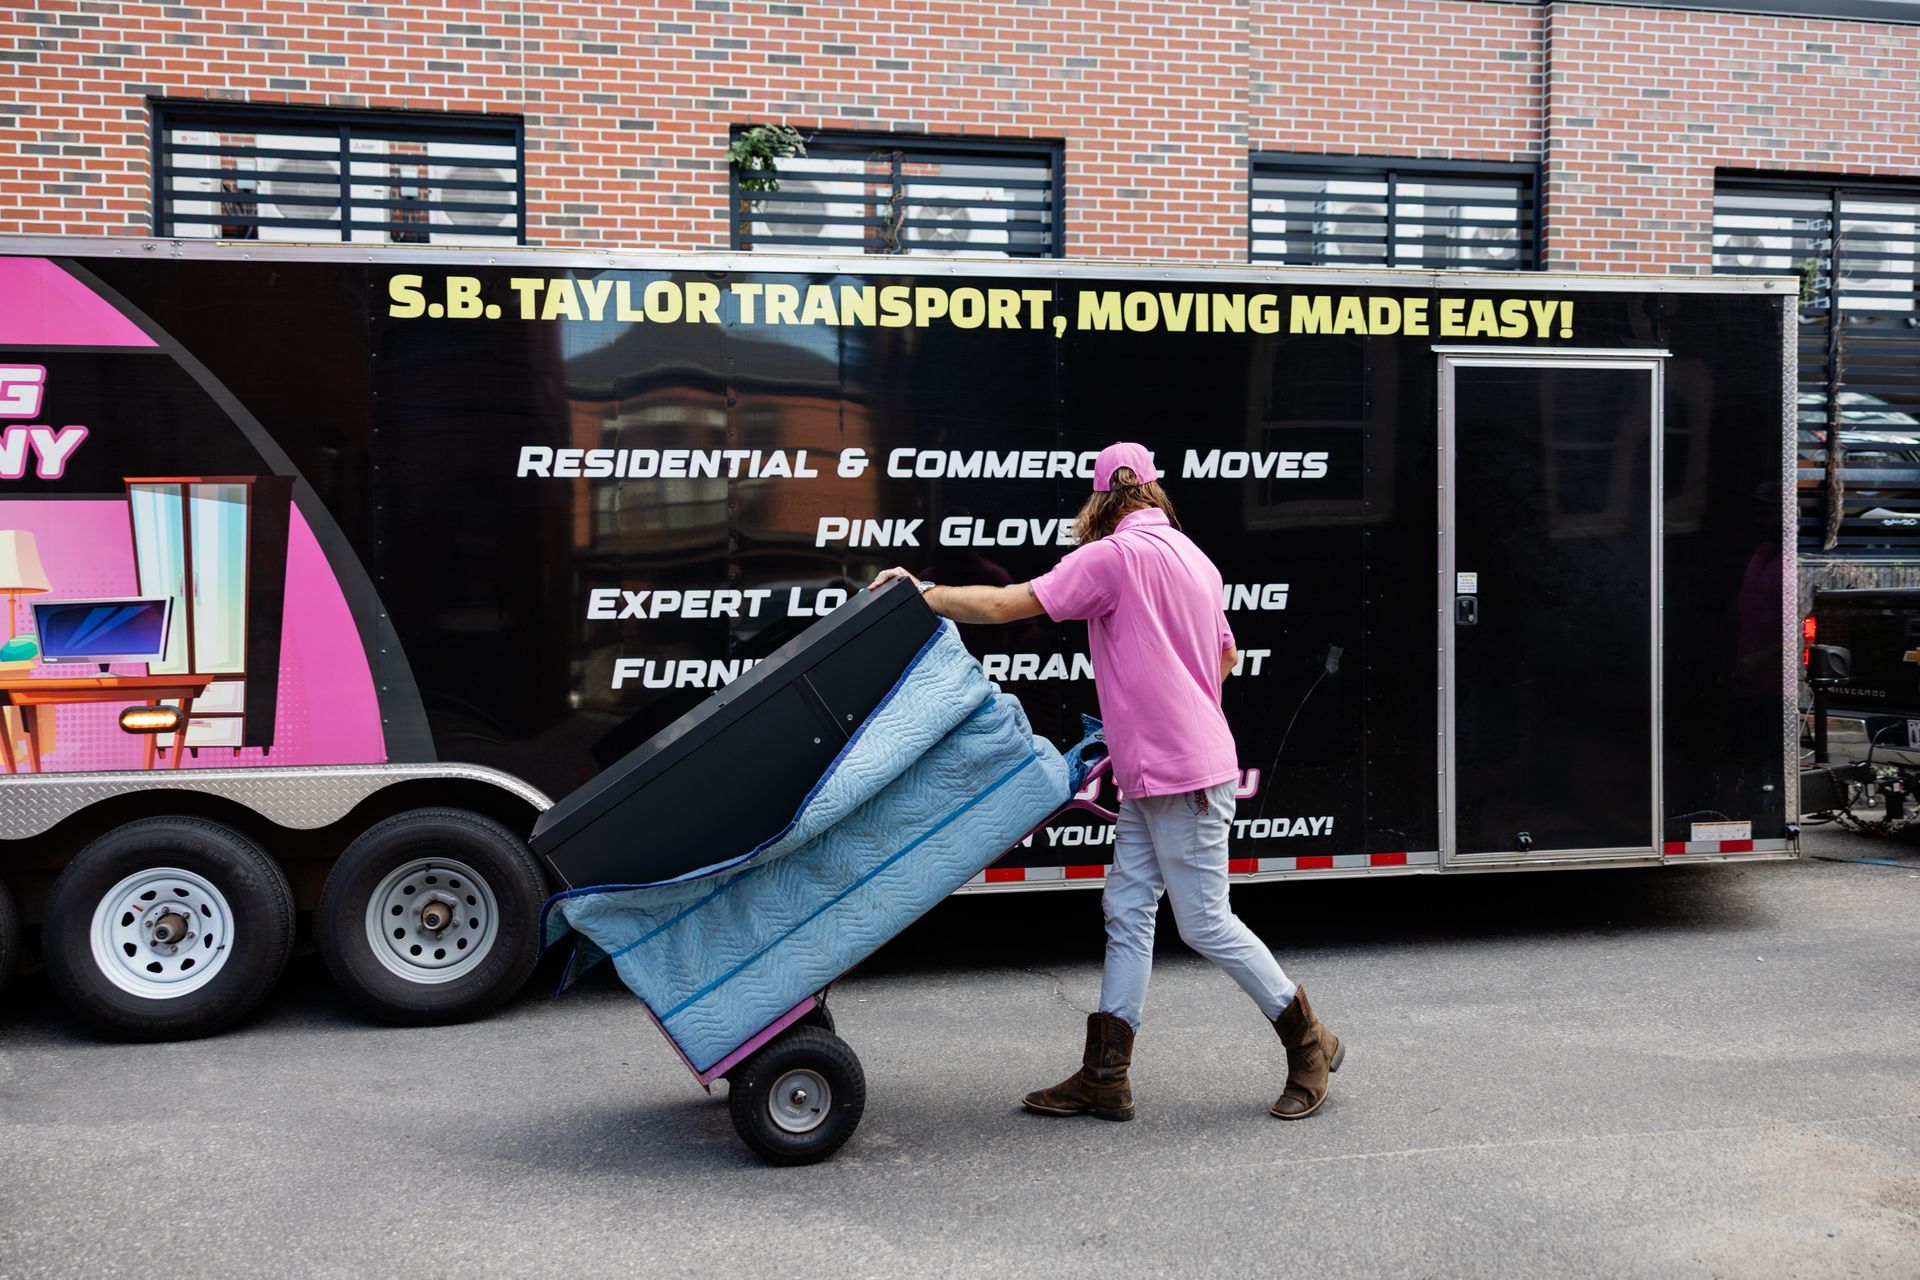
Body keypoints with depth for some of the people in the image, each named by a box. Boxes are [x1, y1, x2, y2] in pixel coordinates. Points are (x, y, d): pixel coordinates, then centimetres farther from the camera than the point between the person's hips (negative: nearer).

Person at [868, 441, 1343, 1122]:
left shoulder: (1116, 555, -13)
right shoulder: (1195, 558, 15)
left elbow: (1007, 605, -17)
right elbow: (1224, 657, 29)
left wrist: (922, 593, -6)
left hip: (1182, 771, -9)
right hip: (1149, 774, 9)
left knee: (1205, 921, 0)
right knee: (1127, 910, 8)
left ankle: (1308, 1040, 16)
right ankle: (1105, 1076, 10)